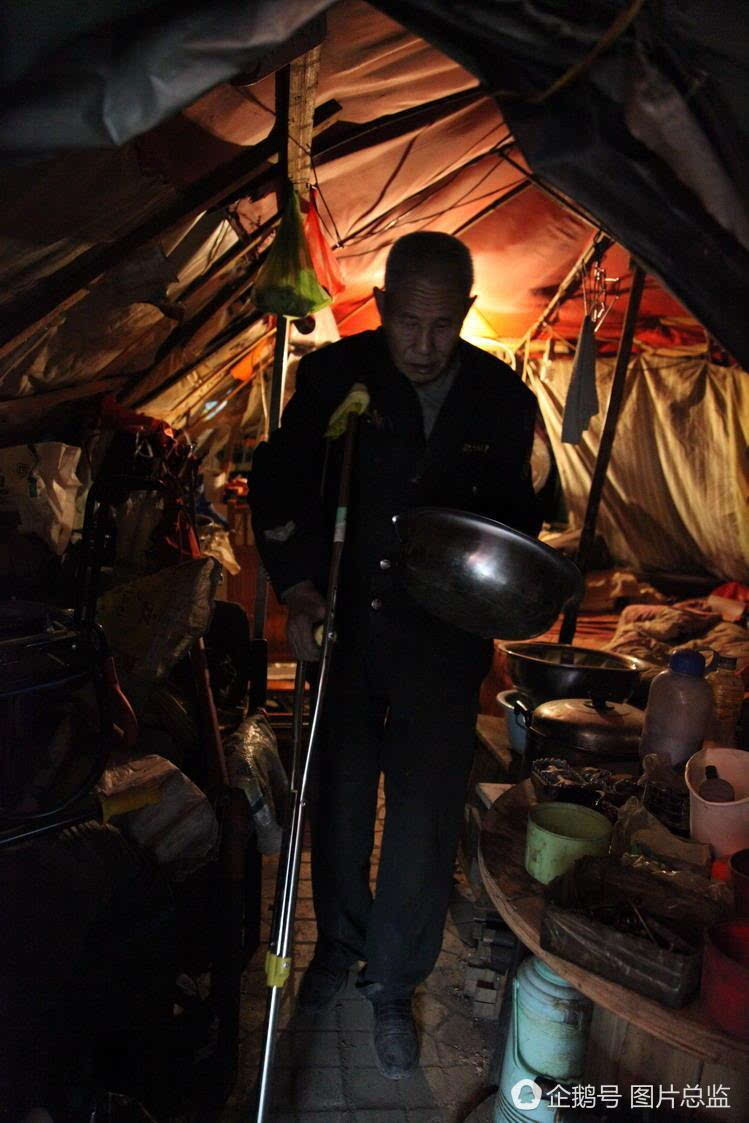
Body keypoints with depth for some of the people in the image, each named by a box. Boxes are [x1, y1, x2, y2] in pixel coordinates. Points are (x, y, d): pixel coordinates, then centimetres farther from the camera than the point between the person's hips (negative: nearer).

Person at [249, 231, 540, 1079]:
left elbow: (517, 513, 7)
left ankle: (393, 984, 31)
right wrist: (296, 588, -11)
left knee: (424, 817, 5)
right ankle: (340, 943, 45)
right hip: (342, 626, 1)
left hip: (442, 640, 0)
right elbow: (277, 486, 0)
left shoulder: (503, 398, -5)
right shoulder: (333, 376, -8)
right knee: (340, 796, 17)